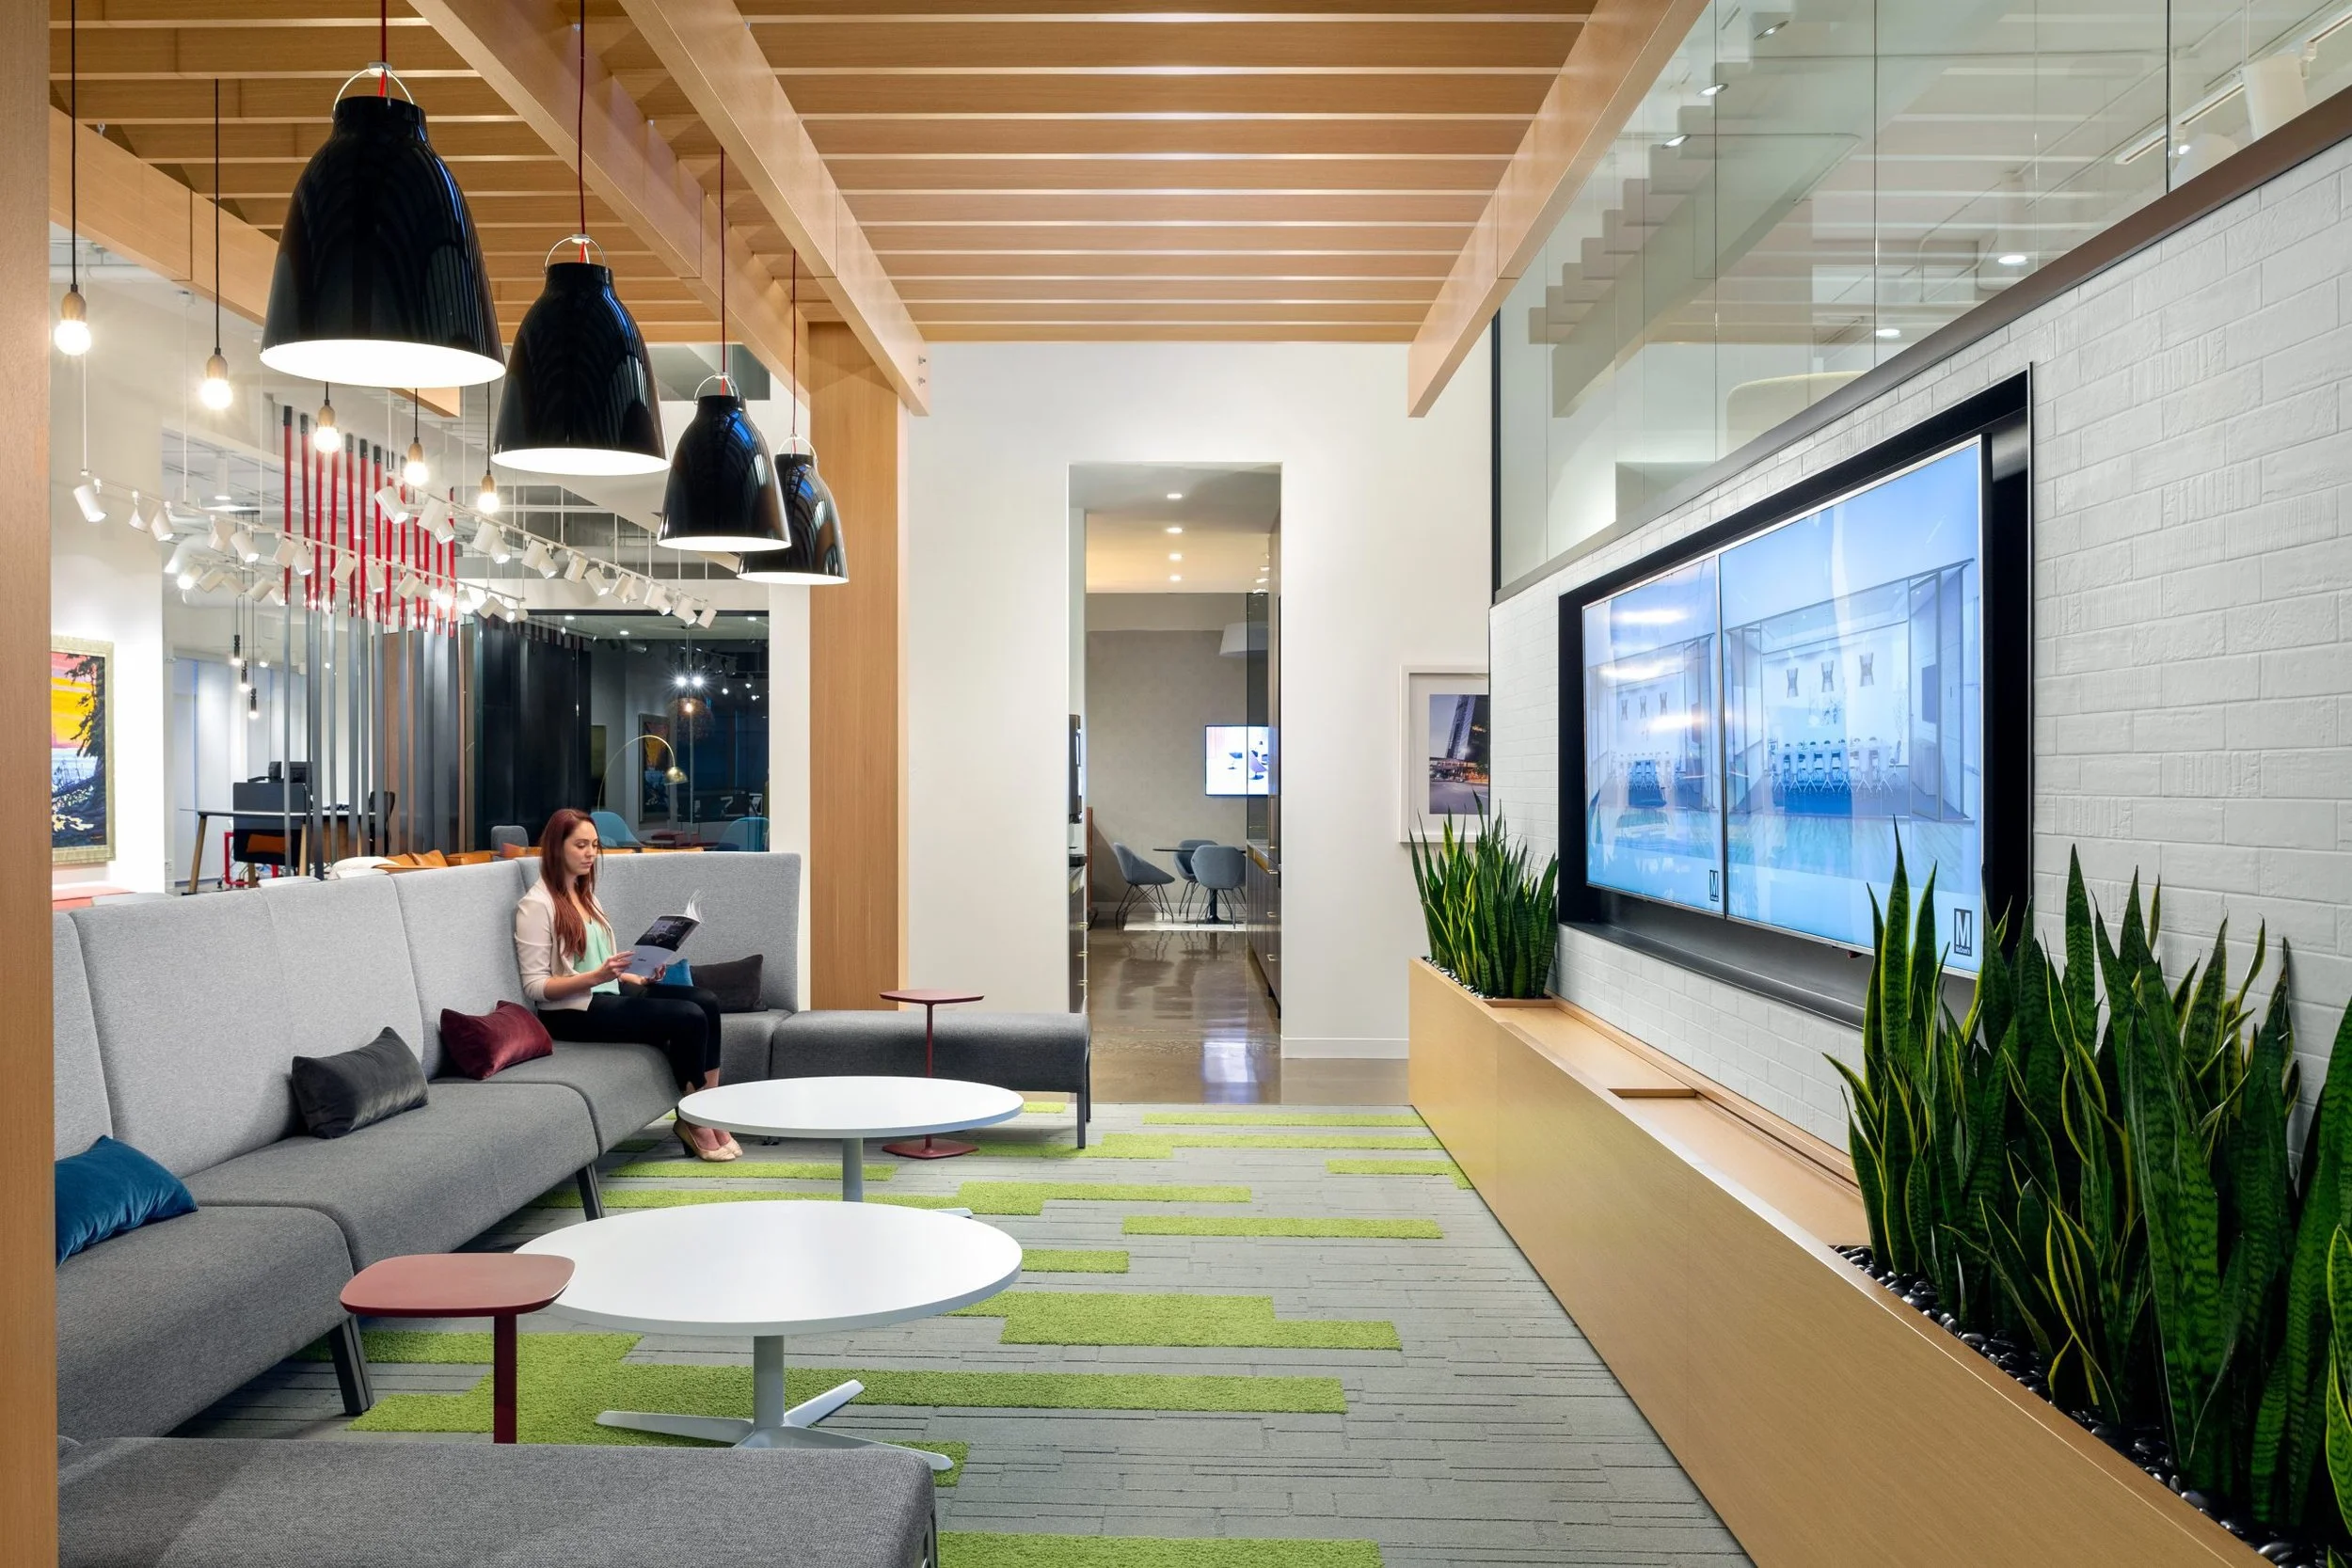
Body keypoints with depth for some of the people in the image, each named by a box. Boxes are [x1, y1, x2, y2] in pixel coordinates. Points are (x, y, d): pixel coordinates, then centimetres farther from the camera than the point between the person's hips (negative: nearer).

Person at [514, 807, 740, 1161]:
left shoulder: (585, 895, 17)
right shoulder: (536, 905, -10)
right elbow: (535, 986, -15)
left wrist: (639, 978, 1)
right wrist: (596, 976, -27)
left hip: (606, 995, 8)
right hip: (572, 1011, -8)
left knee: (705, 1002, -15)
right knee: (689, 1018, -23)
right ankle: (693, 1121, -6)